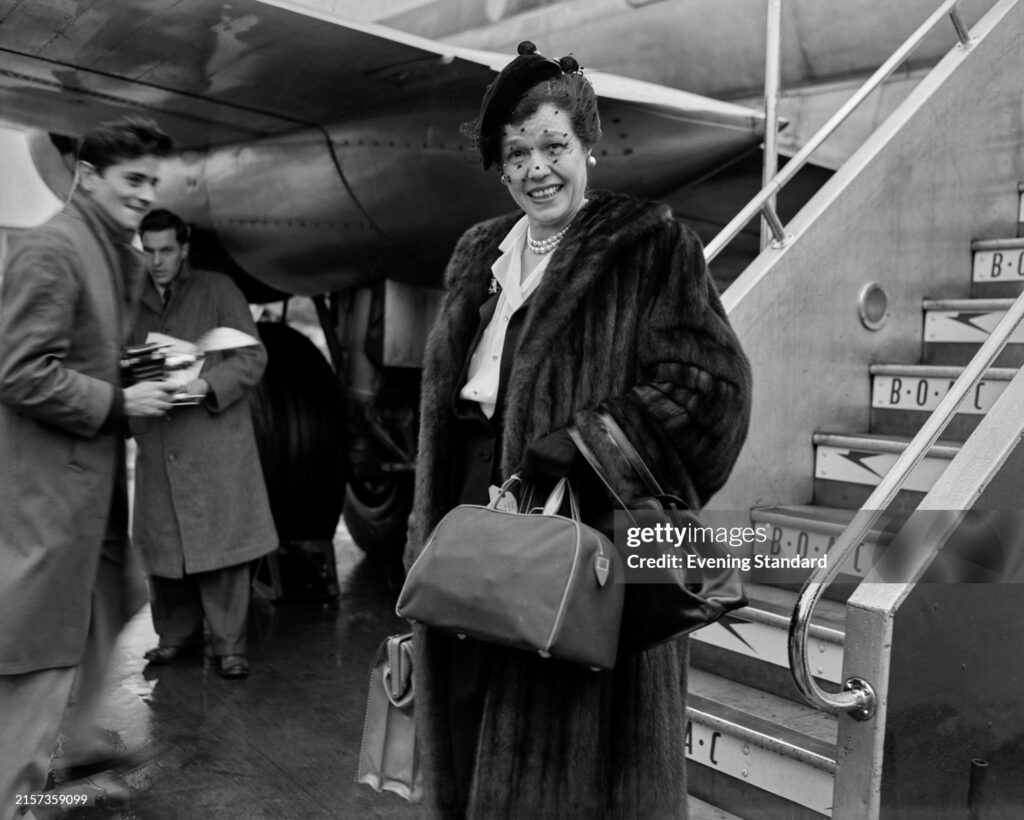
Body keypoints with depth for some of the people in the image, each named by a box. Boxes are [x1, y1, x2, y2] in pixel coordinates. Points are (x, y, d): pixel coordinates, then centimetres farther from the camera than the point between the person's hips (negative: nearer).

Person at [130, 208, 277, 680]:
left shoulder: (219, 291, 4)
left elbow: (252, 358, -2)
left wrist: (205, 385, -17)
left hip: (216, 444, -3)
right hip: (156, 447, 4)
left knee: (221, 544, -3)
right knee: (163, 547, 8)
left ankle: (229, 645, 6)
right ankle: (176, 634, 24)